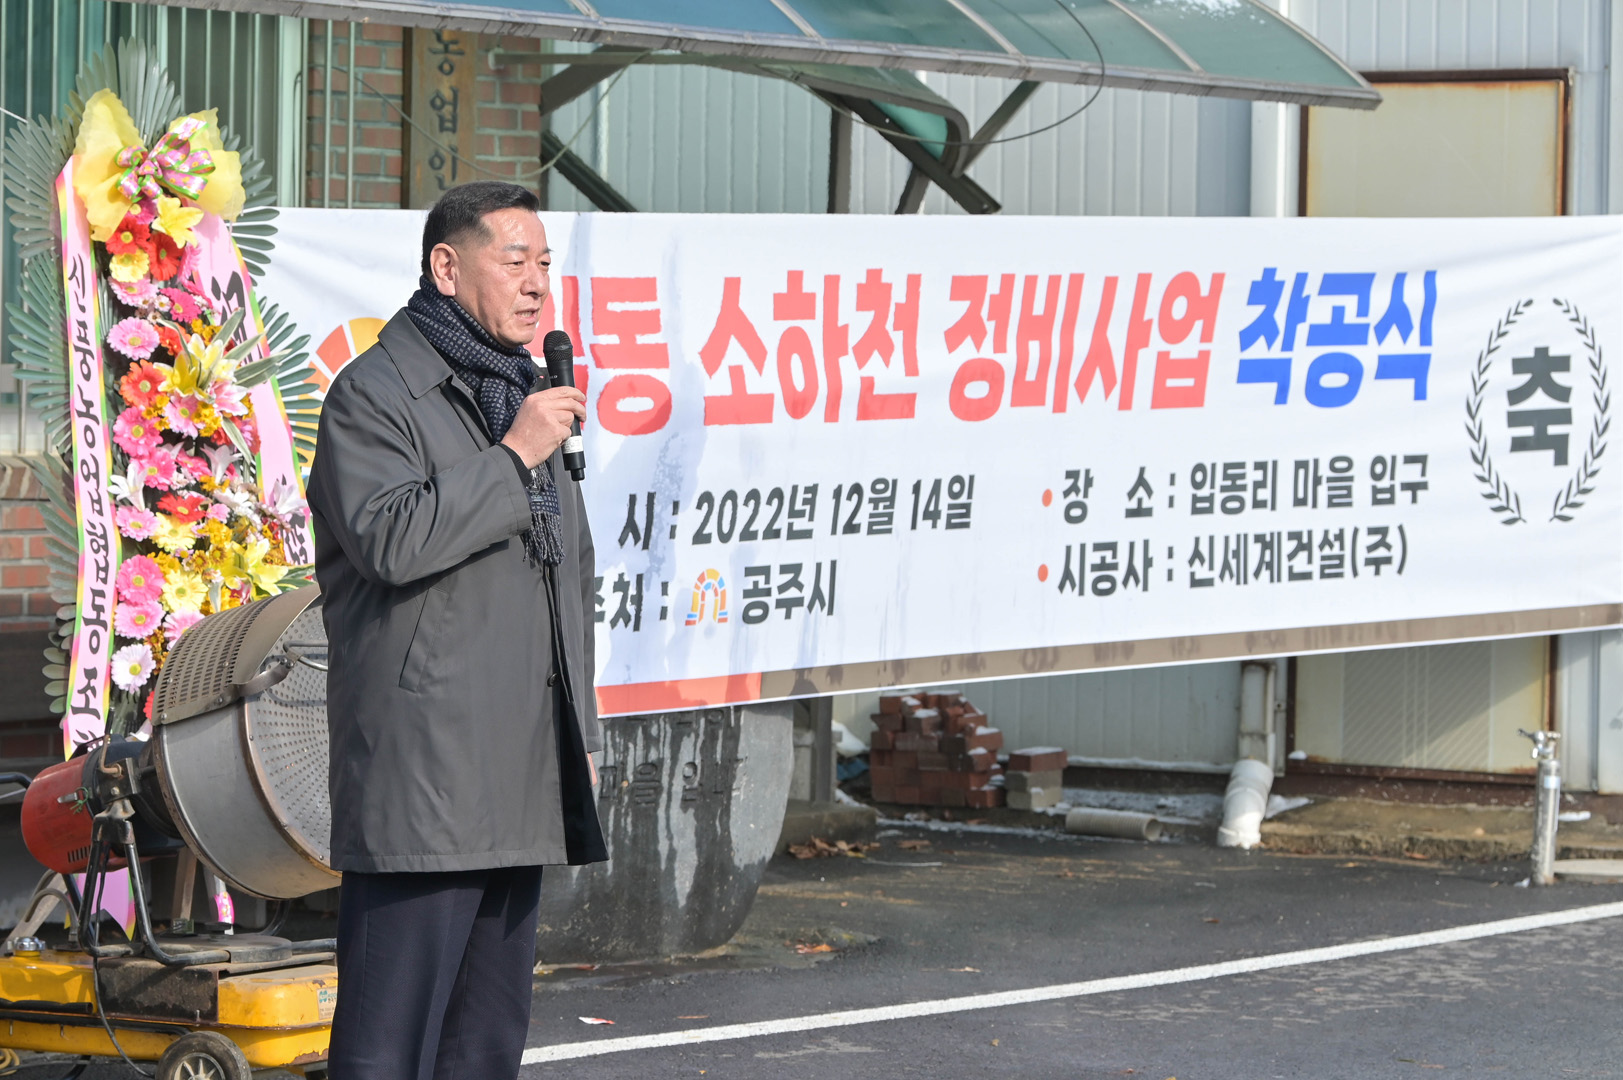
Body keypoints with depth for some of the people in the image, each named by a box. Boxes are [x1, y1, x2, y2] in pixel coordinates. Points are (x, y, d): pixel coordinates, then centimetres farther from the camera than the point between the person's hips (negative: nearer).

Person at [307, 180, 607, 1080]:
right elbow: (390, 538, -21)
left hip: (523, 779, 8)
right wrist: (515, 457, -16)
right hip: (421, 771, -8)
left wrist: (581, 734, 22)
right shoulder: (375, 392, -4)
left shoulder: (522, 395, 22)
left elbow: (573, 572, 28)